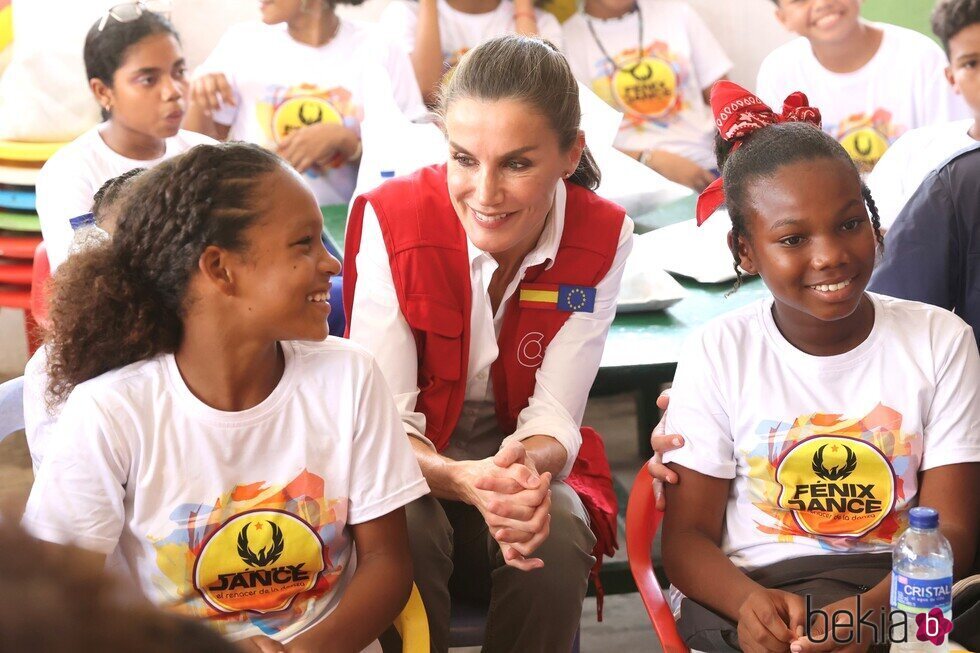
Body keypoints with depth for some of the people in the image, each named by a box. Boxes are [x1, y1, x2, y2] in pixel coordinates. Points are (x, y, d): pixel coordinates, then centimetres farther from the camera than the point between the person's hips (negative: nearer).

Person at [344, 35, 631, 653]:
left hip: (529, 462, 2)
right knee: (407, 529, -34)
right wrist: (465, 481, -43)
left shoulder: (602, 239, -13)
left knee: (555, 538, -30)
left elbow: (554, 416, -13)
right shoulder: (393, 220, -20)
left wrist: (526, 464, -39)